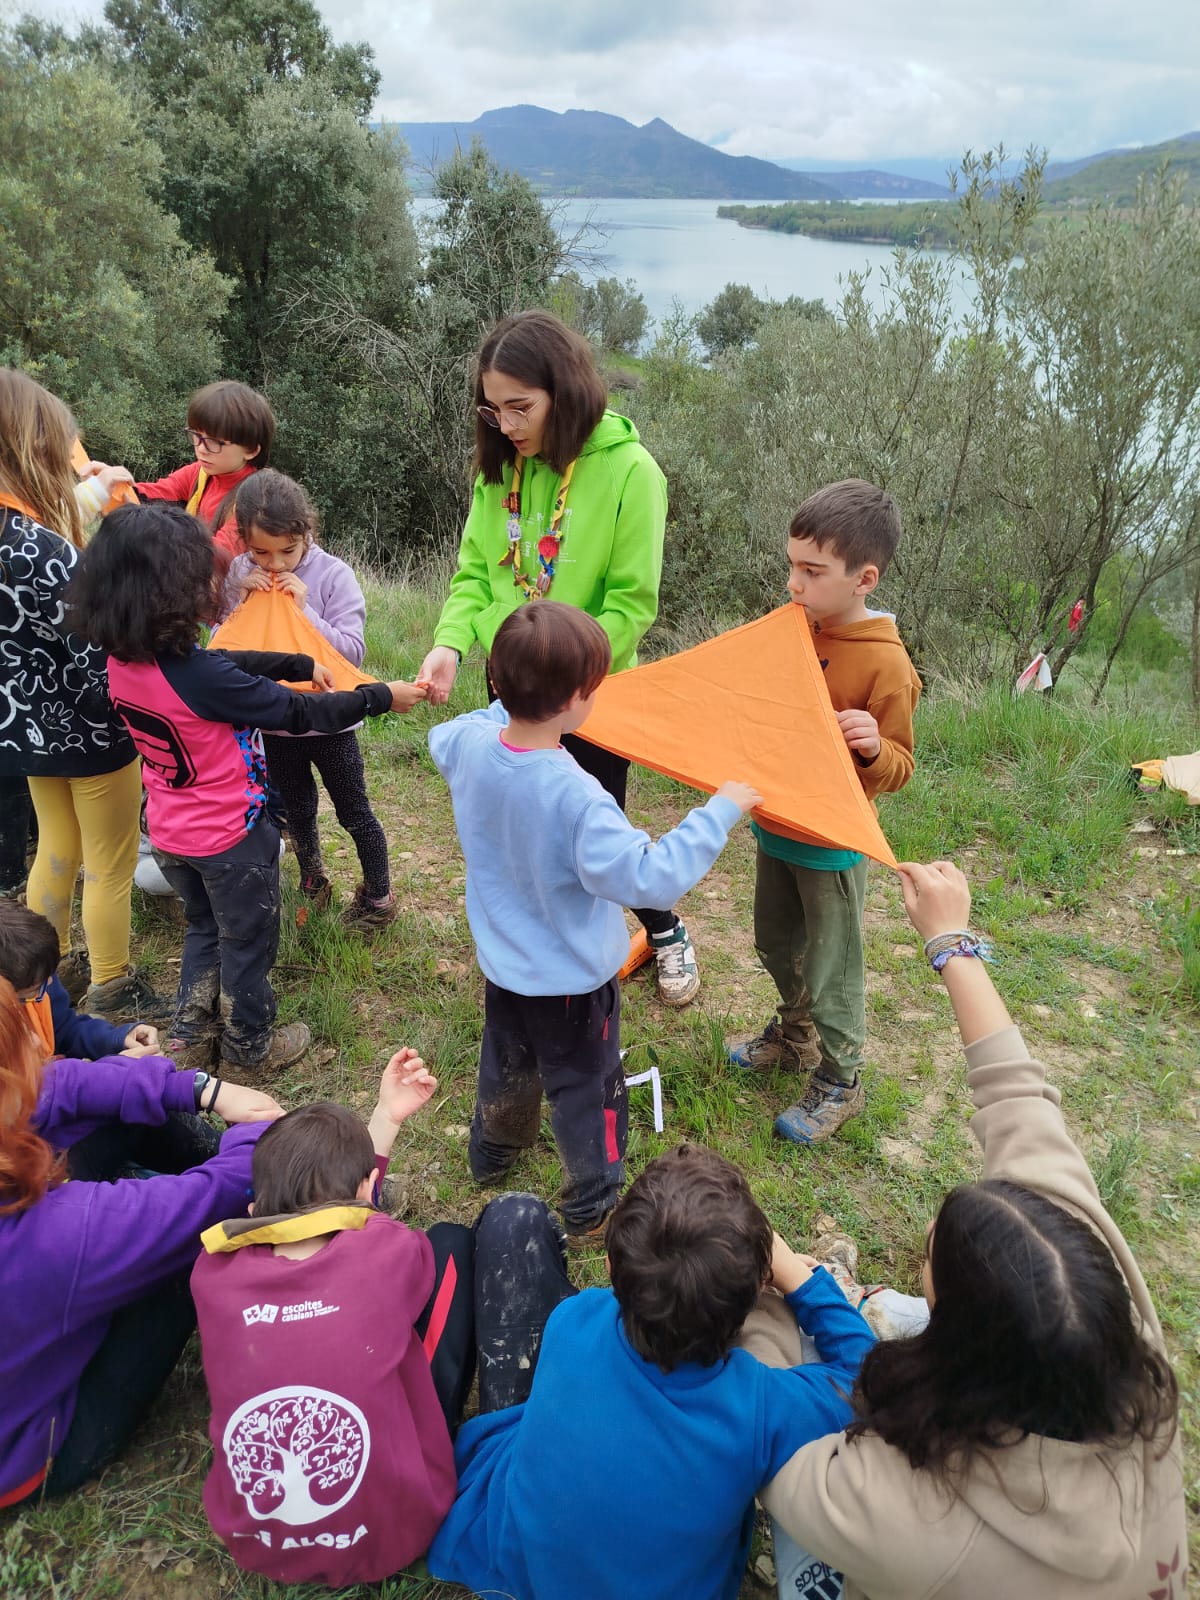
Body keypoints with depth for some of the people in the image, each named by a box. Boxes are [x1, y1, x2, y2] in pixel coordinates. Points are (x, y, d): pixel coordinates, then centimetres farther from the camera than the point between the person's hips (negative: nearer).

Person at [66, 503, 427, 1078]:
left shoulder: (122, 661, -8)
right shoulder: (198, 677, -33)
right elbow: (299, 713, -25)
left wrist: (301, 663, 10)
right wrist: (381, 697, -13)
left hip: (171, 833, 7)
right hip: (230, 836, -7)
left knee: (203, 928, 28)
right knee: (247, 942, 16)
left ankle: (191, 1038, 39)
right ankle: (250, 1048, 36)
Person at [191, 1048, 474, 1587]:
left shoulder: (214, 1273, -12)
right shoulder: (388, 1255, -21)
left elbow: (312, 1195, 8)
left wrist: (385, 1117, 12)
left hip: (255, 1545, 3)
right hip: (391, 1535, -3)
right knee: (450, 1241, 7)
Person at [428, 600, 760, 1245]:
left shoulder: (468, 745, -16)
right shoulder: (574, 796, -37)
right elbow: (646, 877, -39)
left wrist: (515, 704, 14)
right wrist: (719, 812, -30)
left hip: (502, 965, 7)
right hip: (571, 980, -6)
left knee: (507, 1065, 32)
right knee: (586, 1090, 17)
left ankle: (492, 1153, 57)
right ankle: (592, 1209, 37)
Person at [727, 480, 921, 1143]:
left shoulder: (885, 665, -23)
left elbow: (897, 769, -14)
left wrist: (874, 747, -35)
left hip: (832, 845, -7)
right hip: (775, 824, 7)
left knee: (830, 970, 9)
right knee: (775, 944, 25)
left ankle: (839, 1082, 30)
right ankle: (795, 1034, 50)